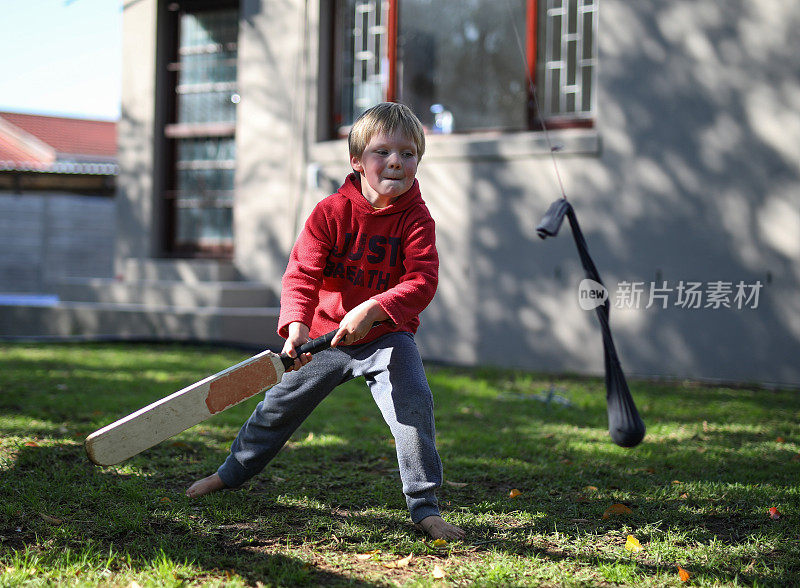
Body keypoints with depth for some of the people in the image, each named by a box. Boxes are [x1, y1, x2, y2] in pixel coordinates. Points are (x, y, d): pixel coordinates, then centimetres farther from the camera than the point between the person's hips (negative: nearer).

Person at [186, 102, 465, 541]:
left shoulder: (415, 219, -14)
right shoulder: (331, 212, -12)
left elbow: (422, 281, -25)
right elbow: (302, 272, -17)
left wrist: (371, 311, -39)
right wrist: (296, 324, -34)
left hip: (386, 335, -1)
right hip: (325, 334, 1)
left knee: (413, 403, -23)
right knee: (280, 404, 12)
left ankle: (424, 506, -13)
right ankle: (234, 471, 37)